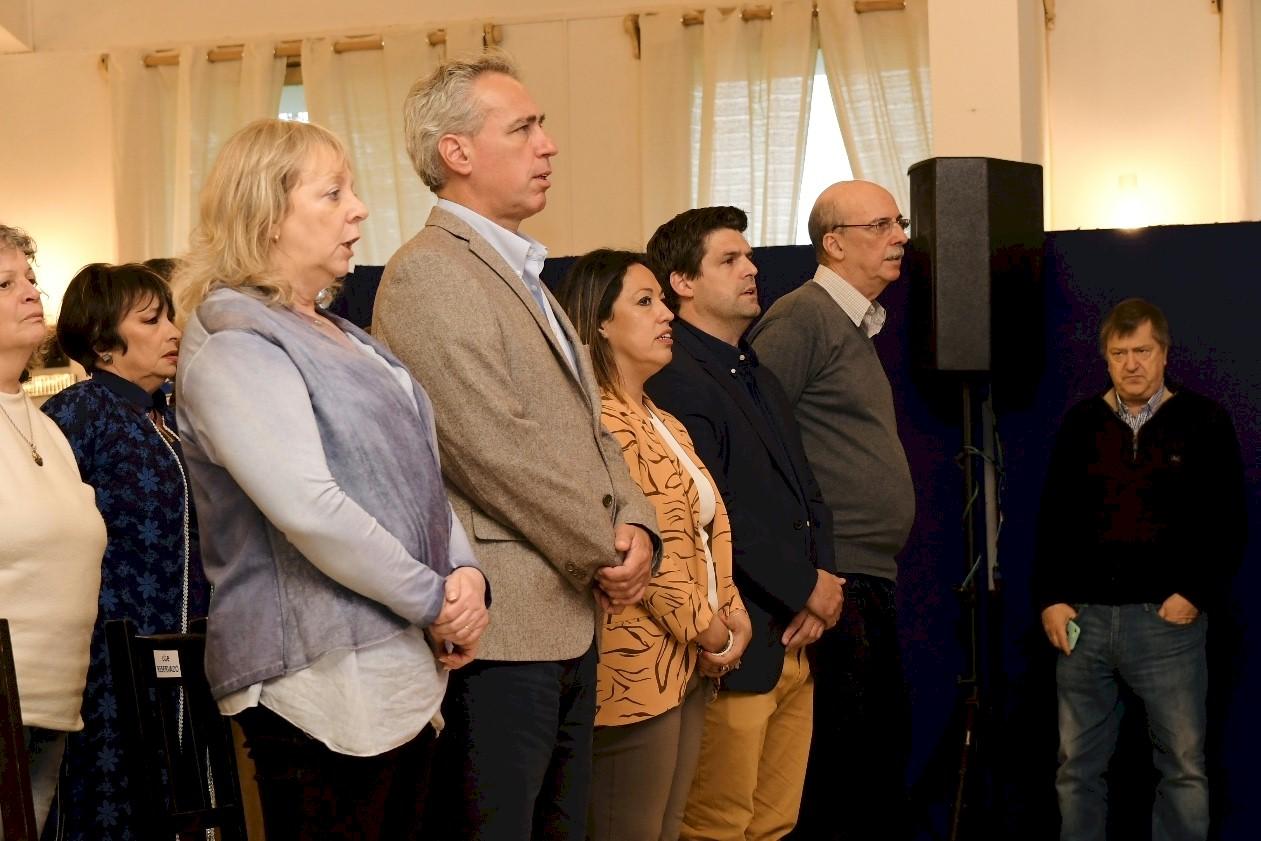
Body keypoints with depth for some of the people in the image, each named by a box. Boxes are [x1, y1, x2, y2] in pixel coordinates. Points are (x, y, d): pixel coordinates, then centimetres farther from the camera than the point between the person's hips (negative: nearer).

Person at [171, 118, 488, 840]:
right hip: (324, 681, -9)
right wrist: (435, 600, -14)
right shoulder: (235, 345, -12)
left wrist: (466, 573, -1)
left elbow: (419, 472, 17)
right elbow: (310, 508, -23)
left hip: (406, 667, 9)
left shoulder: (342, 339, 18)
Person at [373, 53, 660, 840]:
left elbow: (590, 428, 17)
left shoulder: (524, 275, 18)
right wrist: (604, 553, -9)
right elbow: (498, 450, -19)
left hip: (568, 624, 9)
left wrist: (635, 527, -2)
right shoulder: (428, 274, -13)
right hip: (498, 630, -9)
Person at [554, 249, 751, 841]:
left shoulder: (666, 425, 18)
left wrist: (731, 615, 2)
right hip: (637, 670, -9)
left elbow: (711, 528, 17)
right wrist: (710, 633, -11)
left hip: (688, 667, 9)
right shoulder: (598, 421, -14)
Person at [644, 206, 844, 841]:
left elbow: (806, 491, 17)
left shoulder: (759, 377, 19)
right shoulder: (675, 381, -13)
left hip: (793, 639, 9)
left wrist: (820, 585, 0)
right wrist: (809, 589, -10)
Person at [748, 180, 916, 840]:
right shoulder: (801, 319, -11)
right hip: (833, 586, -10)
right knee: (833, 784, -5)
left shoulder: (857, 325, 19)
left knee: (885, 758, 15)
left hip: (872, 584, 10)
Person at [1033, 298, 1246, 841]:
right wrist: (1050, 599, 4)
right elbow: (1053, 521, 13)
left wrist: (1196, 595, -8)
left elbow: (1229, 524, 2)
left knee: (1183, 766, -2)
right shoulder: (1081, 424, 12)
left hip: (1167, 618, -3)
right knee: (1077, 766, 7)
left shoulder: (1204, 423, 3)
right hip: (1084, 617, 3)